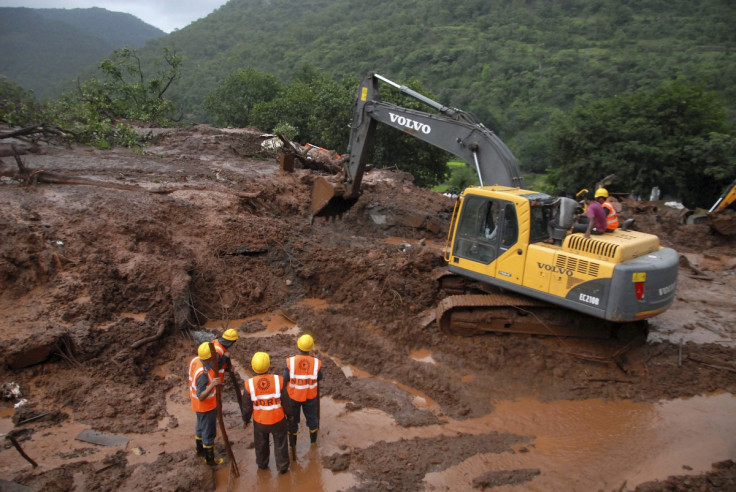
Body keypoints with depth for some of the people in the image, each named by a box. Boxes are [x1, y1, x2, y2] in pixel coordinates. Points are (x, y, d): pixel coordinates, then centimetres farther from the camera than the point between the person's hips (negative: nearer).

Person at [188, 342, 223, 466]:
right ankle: (210, 459, 32)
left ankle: (200, 449, 52)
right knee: (209, 432, 13)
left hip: (196, 403, 8)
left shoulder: (195, 360, -13)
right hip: (206, 406, -8)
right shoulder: (203, 374, -39)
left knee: (201, 426, 29)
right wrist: (212, 385, -53)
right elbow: (201, 397, -39)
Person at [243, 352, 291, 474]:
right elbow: (286, 402, -11)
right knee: (280, 444, 22)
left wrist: (246, 419, 11)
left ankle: (262, 464, 48)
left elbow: (247, 406, -9)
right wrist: (289, 414, 8)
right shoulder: (278, 380, -24)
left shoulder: (250, 384, -22)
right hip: (278, 420, -1)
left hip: (259, 422, 1)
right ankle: (282, 466, 37)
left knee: (261, 444, 27)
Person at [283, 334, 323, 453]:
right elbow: (319, 378, -4)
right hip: (310, 397, 1)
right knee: (312, 417, 24)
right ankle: (313, 441, 44)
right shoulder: (316, 363, -21)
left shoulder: (290, 362, -25)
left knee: (292, 419, 22)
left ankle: (293, 444, 39)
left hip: (293, 396, -1)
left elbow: (285, 379, -14)